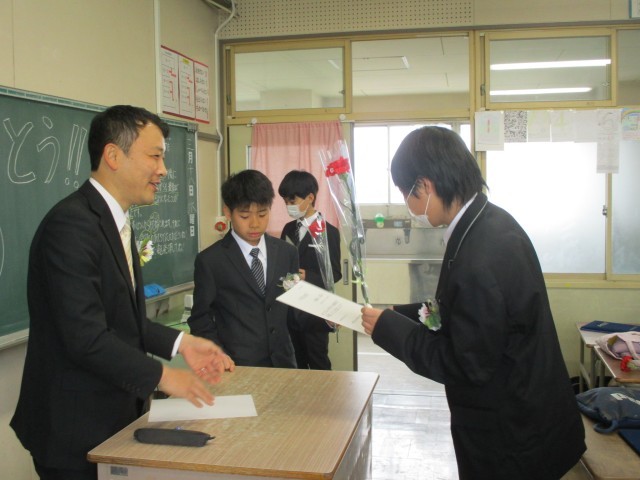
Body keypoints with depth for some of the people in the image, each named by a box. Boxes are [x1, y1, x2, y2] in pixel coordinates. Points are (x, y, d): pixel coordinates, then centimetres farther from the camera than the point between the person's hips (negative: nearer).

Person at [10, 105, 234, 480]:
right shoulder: (71, 224, -22)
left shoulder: (116, 221, 8)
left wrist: (181, 343, -1)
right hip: (77, 431, -9)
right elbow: (87, 338, -26)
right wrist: (162, 376, -17)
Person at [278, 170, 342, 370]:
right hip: (290, 309, 6)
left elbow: (334, 274, -10)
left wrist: (308, 276, -25)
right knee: (295, 364, 15)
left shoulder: (329, 232, -9)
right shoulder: (288, 229, 10)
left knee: (318, 365, 5)